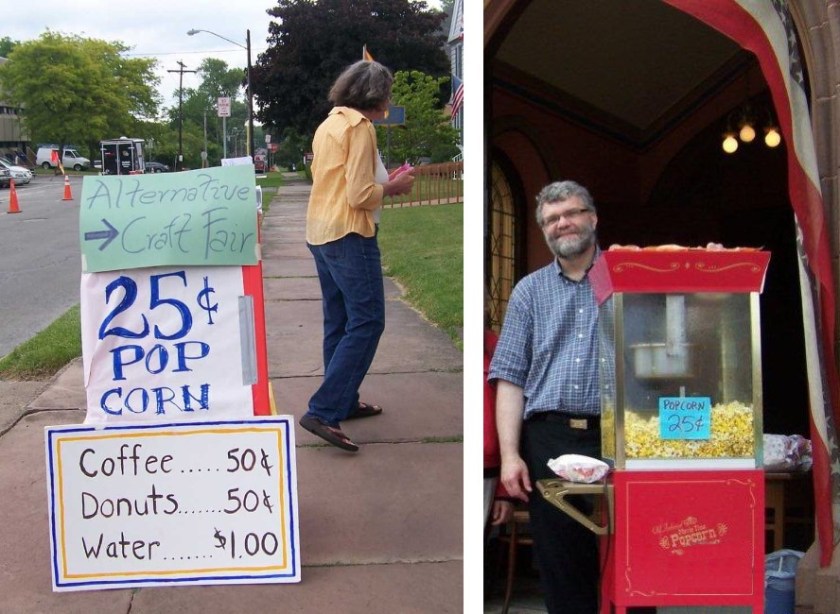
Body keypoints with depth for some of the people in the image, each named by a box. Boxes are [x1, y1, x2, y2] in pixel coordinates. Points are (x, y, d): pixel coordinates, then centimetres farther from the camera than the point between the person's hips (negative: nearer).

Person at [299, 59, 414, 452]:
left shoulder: (328, 124, 16)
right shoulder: (359, 126, -12)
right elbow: (360, 195, -19)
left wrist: (381, 185, 15)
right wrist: (391, 188, -2)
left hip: (319, 232, 10)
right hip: (348, 234, -10)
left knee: (339, 322, 16)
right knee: (367, 323, -8)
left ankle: (344, 402, 25)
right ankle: (323, 412, -13)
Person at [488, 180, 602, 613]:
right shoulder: (530, 292, 13)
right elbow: (511, 378, 7)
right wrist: (509, 455, -3)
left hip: (615, 436, -1)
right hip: (548, 438, 2)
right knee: (559, 563, 5)